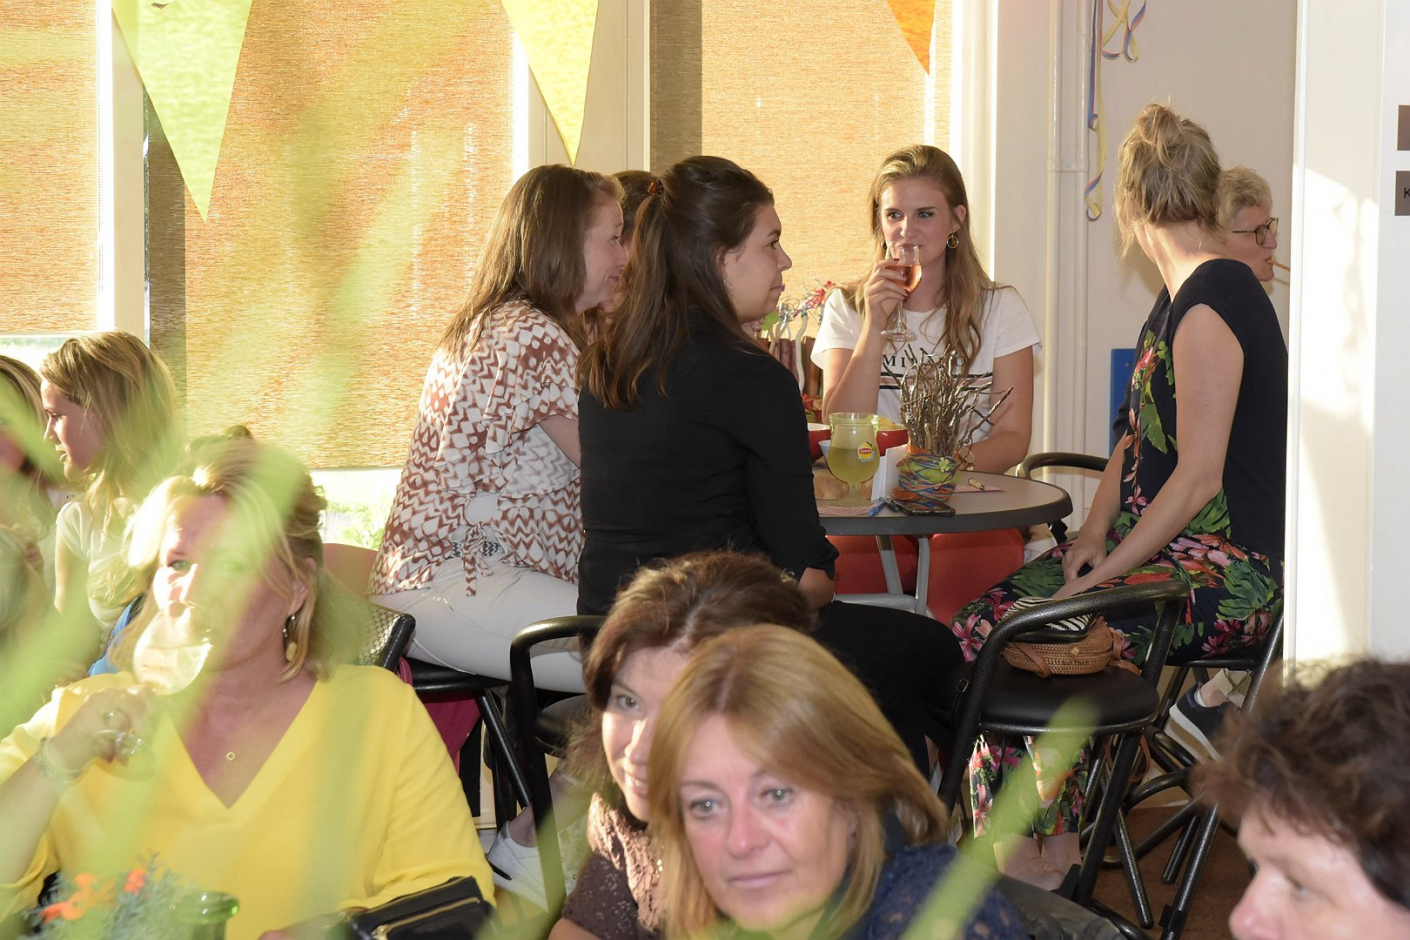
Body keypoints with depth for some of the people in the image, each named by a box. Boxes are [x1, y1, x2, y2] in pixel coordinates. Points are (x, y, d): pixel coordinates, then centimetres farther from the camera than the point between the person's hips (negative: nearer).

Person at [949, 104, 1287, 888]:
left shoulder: (1211, 303, -16)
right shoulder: (1182, 296, 15)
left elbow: (1200, 477, -21)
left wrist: (1107, 568, -17)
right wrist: (1094, 535, 4)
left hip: (1228, 571, -9)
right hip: (1165, 543, 9)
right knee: (984, 618, -7)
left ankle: (1035, 859, -6)